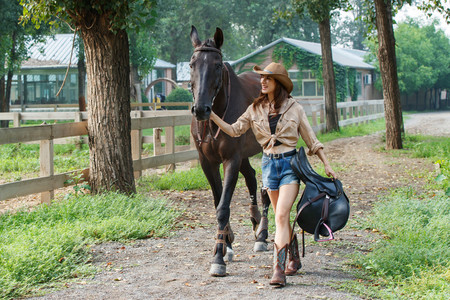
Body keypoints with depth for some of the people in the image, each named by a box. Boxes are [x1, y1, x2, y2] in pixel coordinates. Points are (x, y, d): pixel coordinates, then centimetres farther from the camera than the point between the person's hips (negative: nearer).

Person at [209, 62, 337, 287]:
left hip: (290, 163, -4)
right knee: (282, 217, 12)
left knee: (281, 215, -15)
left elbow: (310, 138, 4)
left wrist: (327, 165, 3)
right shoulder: (255, 109, 6)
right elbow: (234, 130, 6)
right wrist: (212, 116, -7)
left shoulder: (294, 108, -1)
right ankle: (294, 259, 32)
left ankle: (279, 270, -17)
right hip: (269, 164, 4)